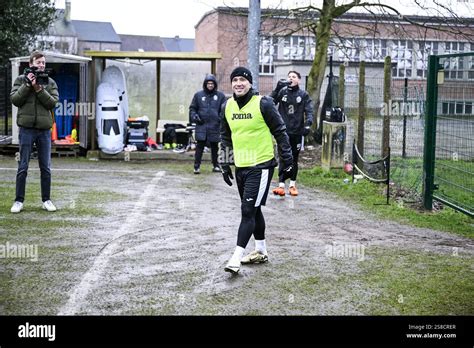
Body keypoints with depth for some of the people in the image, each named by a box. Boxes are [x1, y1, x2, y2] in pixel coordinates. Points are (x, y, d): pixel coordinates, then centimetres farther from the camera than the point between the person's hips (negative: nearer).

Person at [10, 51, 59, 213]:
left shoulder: (50, 82, 9)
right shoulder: (21, 80, 6)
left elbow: (53, 102, -4)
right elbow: (15, 100, -5)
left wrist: (39, 89, -13)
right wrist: (27, 85, -12)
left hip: (44, 130, 2)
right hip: (27, 128, -2)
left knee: (46, 168, 6)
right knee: (23, 167, 0)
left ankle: (46, 200, 15)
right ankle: (19, 200, 8)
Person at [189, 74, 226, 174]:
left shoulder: (220, 96, 7)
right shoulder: (198, 95, 7)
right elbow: (192, 108, 13)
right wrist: (194, 116, -4)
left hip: (215, 126, 1)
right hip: (201, 126, -1)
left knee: (214, 147, 10)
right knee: (199, 146, -4)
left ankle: (215, 166, 21)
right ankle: (197, 166, 0)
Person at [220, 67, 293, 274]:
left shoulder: (263, 104, -11)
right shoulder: (228, 107, 6)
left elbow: (280, 133, -5)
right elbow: (225, 138, 17)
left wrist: (287, 161, -5)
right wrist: (225, 165, 15)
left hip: (261, 166, -6)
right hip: (240, 167, 6)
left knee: (248, 210, -10)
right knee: (253, 210, 16)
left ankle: (236, 257, -9)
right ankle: (261, 251, 29)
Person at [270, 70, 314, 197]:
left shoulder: (303, 95, 2)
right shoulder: (282, 92, 3)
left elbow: (309, 110, -5)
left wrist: (308, 124, -23)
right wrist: (277, 89, -23)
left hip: (297, 132, 1)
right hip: (283, 131, 0)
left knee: (294, 159, 11)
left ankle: (292, 185, 22)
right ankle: (281, 185, -4)